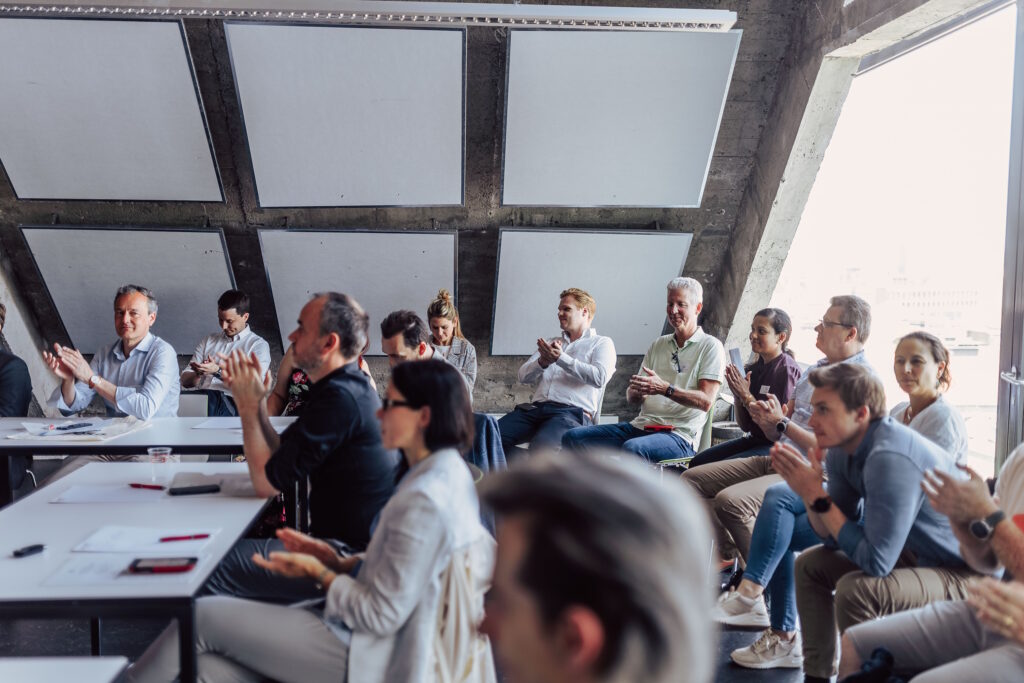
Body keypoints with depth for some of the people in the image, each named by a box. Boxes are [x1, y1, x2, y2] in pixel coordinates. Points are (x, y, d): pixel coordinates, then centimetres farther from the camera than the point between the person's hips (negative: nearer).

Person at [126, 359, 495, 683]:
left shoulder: (422, 501, -26)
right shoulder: (448, 472, 4)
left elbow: (380, 616, -22)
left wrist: (319, 574, -9)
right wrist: (340, 563, 4)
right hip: (383, 643, 9)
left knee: (204, 616, 0)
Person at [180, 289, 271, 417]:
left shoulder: (258, 345, 10)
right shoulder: (208, 341, 25)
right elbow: (185, 381, 17)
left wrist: (218, 370, -14)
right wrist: (199, 374, -7)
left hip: (231, 401, -4)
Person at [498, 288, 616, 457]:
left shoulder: (602, 343, 16)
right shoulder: (551, 342, 31)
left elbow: (599, 377, -6)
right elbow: (523, 375, 19)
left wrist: (561, 358, -10)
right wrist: (543, 362, -3)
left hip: (572, 412, -6)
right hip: (536, 408, 6)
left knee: (541, 447, -39)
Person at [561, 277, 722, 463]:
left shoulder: (710, 346, 3)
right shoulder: (658, 345, 21)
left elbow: (705, 401, -9)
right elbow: (631, 398, 17)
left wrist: (665, 388, -22)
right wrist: (636, 390, -9)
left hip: (679, 435, -7)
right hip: (642, 425, 7)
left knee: (632, 448, -39)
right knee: (573, 437, -11)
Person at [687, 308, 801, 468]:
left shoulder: (787, 369, -14)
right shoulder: (753, 369, 8)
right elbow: (745, 425, 9)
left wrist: (747, 397, -18)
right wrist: (737, 395, -7)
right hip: (753, 440, 8)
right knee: (697, 462, -6)